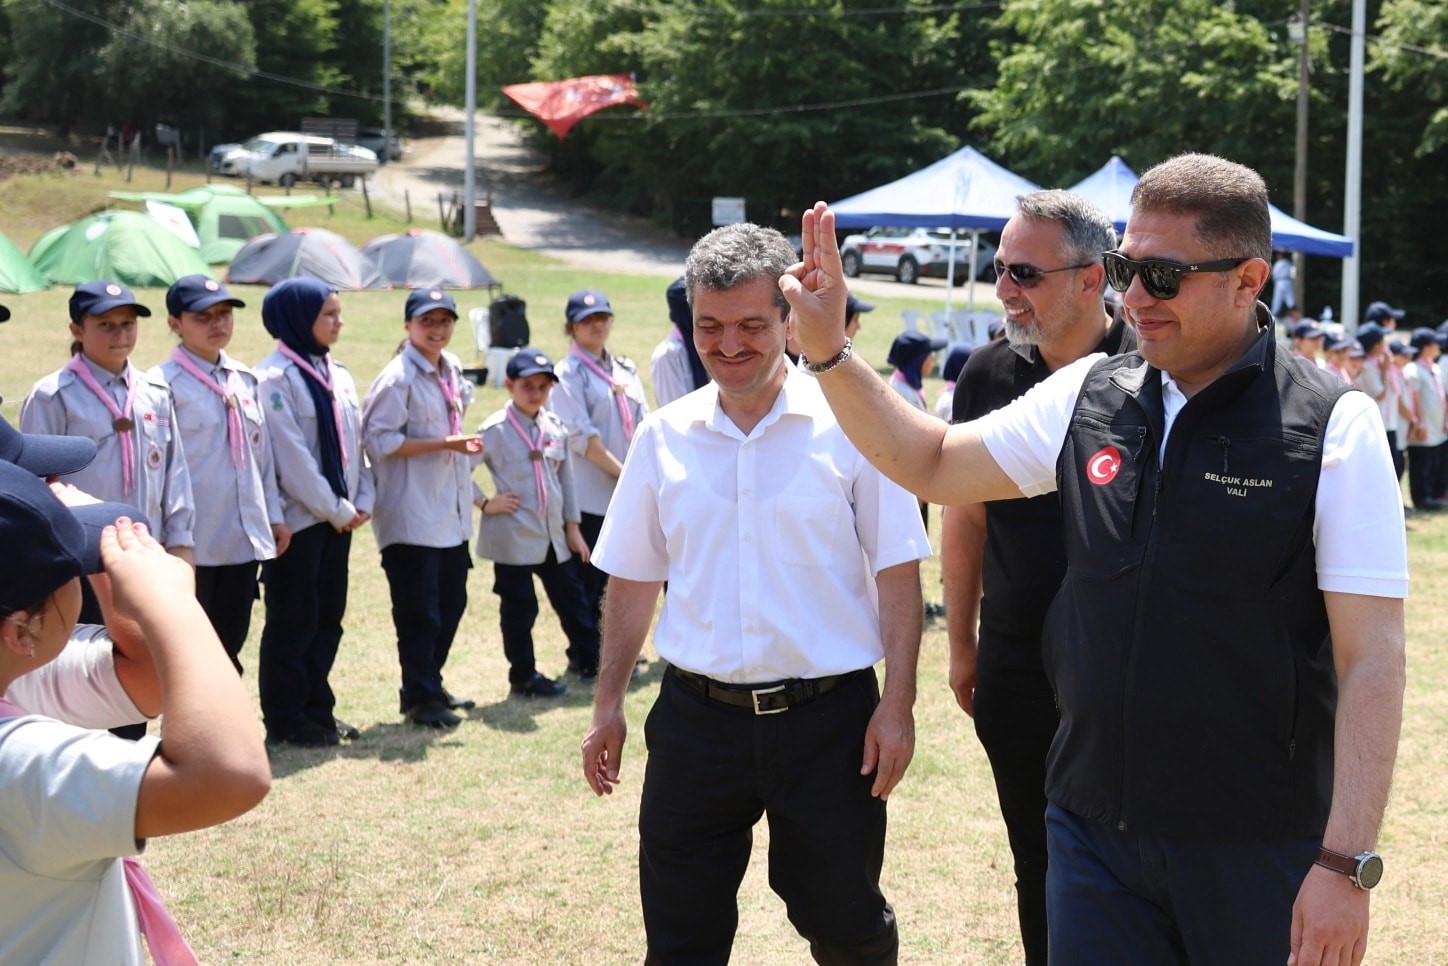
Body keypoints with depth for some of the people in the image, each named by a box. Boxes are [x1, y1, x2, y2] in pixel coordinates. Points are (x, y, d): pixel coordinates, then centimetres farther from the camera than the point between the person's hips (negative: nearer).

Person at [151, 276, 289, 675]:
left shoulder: (244, 379, 12)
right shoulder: (164, 384, -9)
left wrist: (274, 515, 13)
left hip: (244, 537, 6)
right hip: (192, 543, -6)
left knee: (229, 643, 13)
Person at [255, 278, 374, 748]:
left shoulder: (337, 374, 12)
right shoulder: (276, 378, -14)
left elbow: (355, 441, 13)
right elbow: (292, 456, -17)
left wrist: (361, 501, 1)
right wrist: (335, 509, -14)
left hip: (338, 516, 8)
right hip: (299, 517, -8)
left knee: (328, 618, 12)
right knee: (292, 621, 1)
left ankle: (317, 709, 23)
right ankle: (285, 719, 10)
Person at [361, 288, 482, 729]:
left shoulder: (452, 370, 12)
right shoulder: (398, 378, -14)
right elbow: (378, 440, -20)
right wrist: (444, 444, -22)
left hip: (452, 514, 8)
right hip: (412, 516, -8)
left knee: (451, 603, 15)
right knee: (419, 609, -3)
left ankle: (431, 687, 28)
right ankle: (418, 697, 9)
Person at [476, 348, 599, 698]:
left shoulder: (556, 428, 6)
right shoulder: (495, 430, -10)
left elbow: (566, 478, 12)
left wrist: (572, 526, 12)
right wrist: (486, 503, -12)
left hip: (554, 536, 5)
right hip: (513, 537, -5)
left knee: (572, 600, 12)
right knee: (519, 609, 4)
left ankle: (588, 660, 26)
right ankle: (523, 676, 15)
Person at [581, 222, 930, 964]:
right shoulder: (664, 437, 4)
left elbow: (897, 571, -4)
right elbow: (633, 580, 12)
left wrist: (897, 704, -9)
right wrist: (608, 704, 10)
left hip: (827, 715, -2)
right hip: (696, 719, 3)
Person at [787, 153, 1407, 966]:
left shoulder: (1333, 425, -10)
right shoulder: (1088, 397, 4)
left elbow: (1372, 659, -14)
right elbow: (932, 464, 16)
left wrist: (1346, 864, -19)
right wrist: (829, 350, 4)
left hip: (1260, 846, -4)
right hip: (1094, 828, 4)